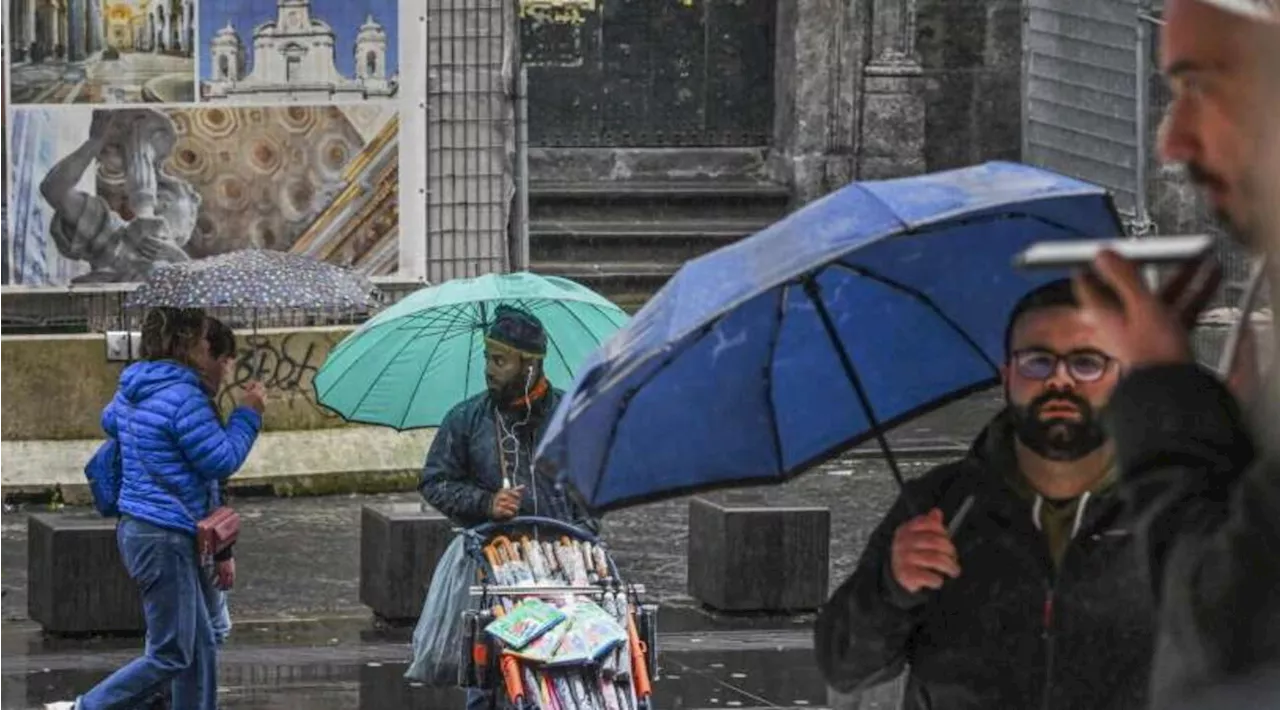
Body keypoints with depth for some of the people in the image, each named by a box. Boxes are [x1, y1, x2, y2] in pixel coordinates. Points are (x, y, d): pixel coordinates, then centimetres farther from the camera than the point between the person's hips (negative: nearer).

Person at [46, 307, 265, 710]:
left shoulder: (131, 390, 10)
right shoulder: (184, 399, -19)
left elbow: (110, 422, 32)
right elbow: (222, 462, -15)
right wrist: (248, 415, -2)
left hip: (136, 528, 10)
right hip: (165, 540, -10)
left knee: (200, 650, 15)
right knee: (171, 657, -3)